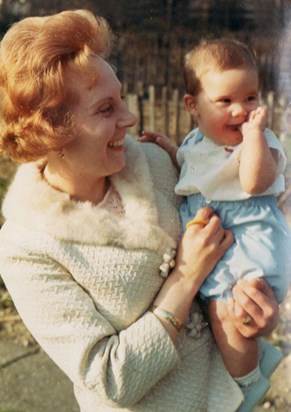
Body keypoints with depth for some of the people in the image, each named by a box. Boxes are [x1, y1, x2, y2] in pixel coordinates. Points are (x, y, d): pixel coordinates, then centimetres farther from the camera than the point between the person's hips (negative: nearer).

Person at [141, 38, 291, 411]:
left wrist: (254, 131, -29)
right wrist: (166, 147, 16)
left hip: (246, 234, -8)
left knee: (225, 308, -19)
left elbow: (254, 181, -32)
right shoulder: (196, 140, 10)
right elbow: (184, 167, 30)